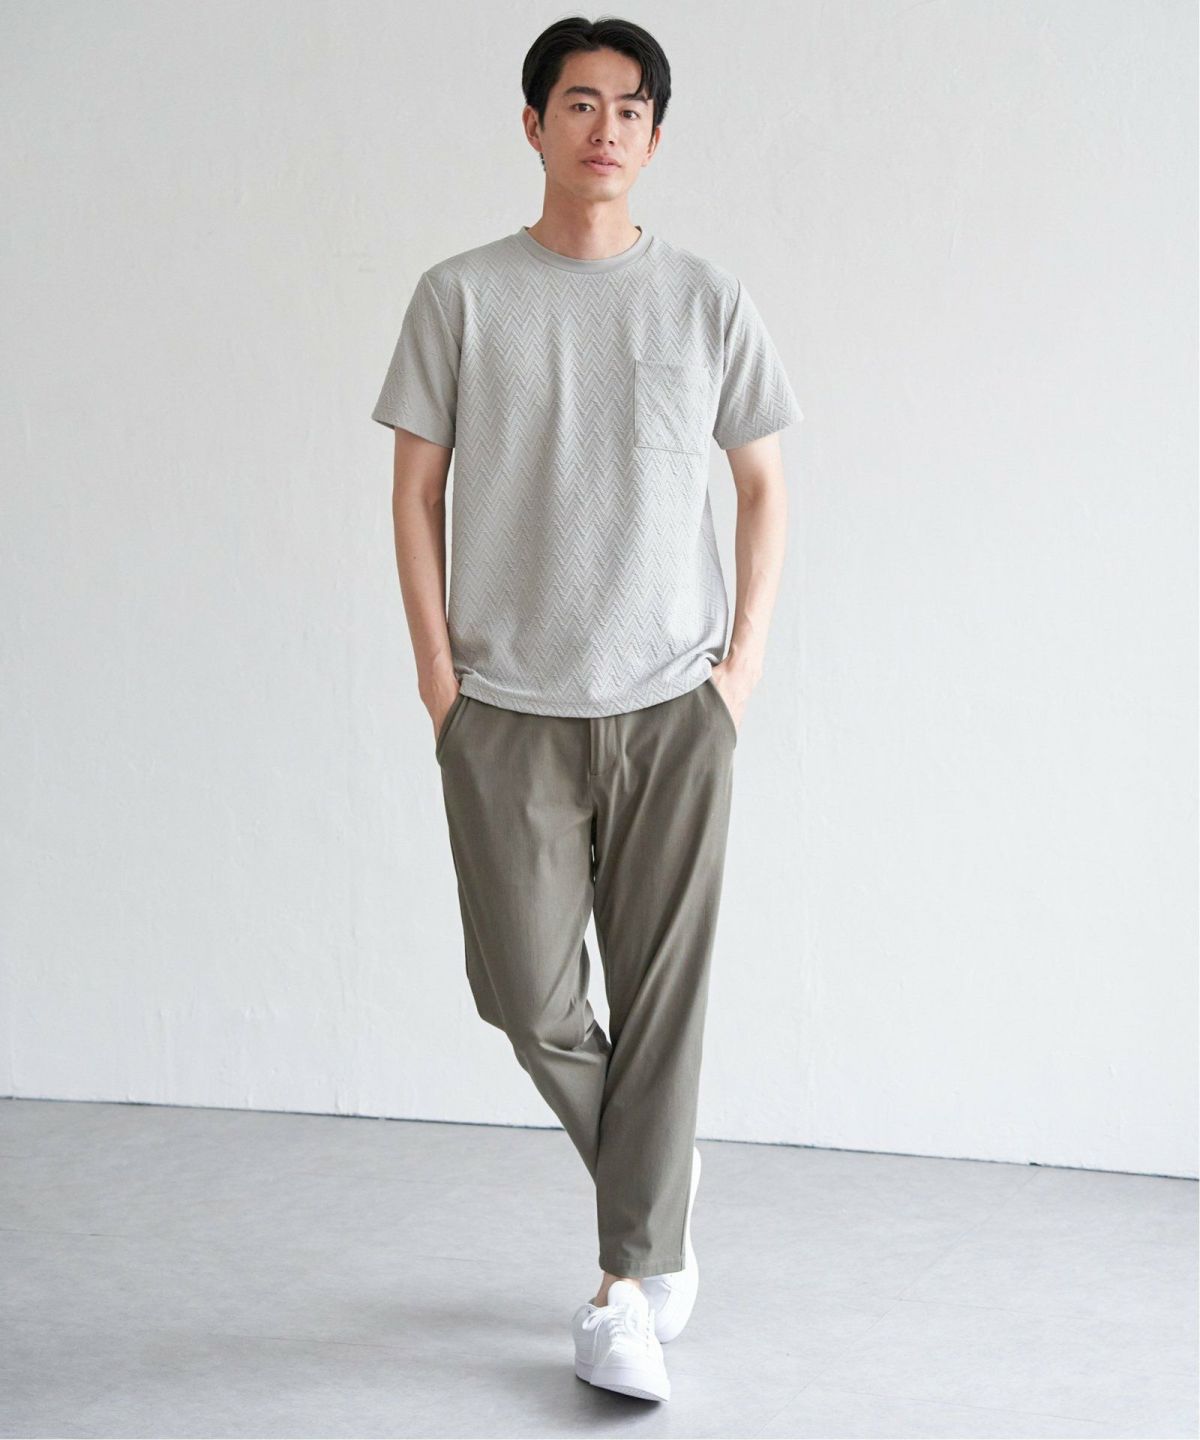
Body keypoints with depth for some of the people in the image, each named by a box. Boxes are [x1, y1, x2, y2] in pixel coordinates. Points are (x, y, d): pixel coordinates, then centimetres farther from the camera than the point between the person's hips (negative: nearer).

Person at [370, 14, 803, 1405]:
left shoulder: (707, 300, 5)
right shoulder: (462, 296, 2)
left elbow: (762, 483, 11)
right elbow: (417, 484, 5)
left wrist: (746, 658, 2)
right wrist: (437, 666, -1)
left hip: (673, 704, 0)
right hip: (508, 705, 0)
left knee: (662, 992, 0)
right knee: (526, 991, -1)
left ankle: (629, 1286, 11)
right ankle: (655, 1167, 29)